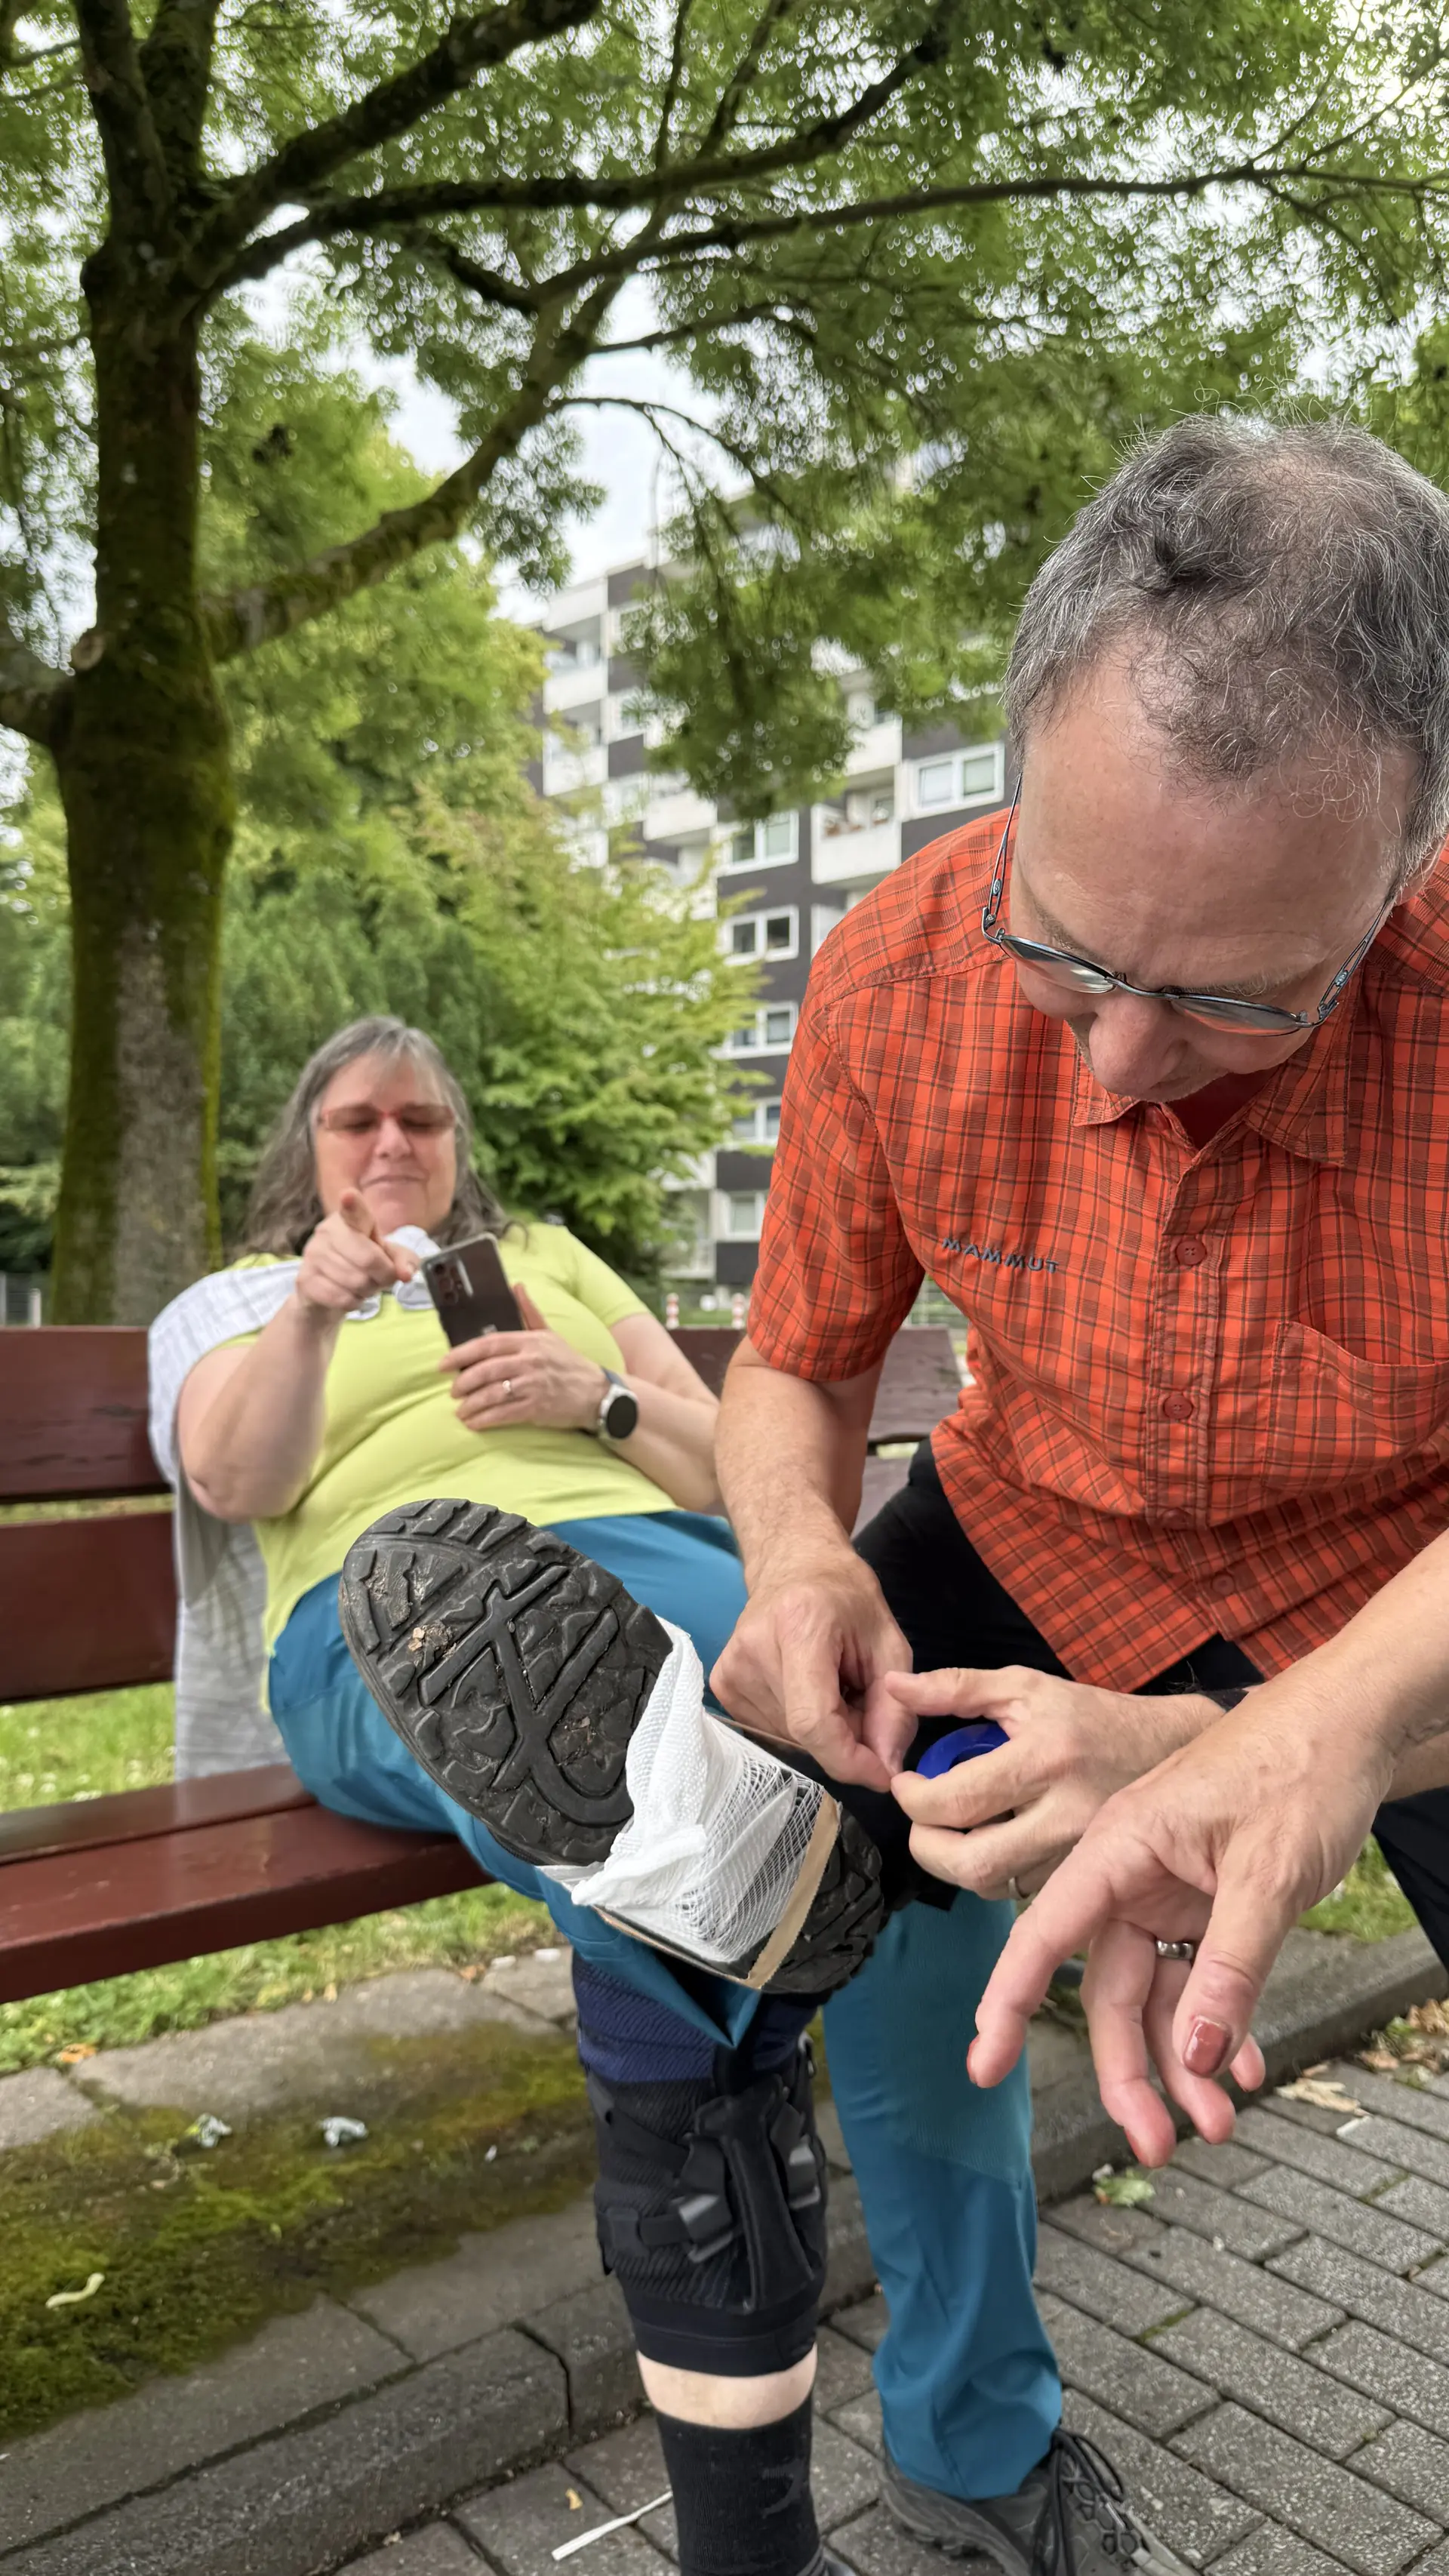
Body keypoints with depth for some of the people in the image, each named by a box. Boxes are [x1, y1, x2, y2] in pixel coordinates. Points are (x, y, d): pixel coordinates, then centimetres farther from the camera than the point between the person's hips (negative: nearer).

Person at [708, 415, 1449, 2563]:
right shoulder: (901, 976, -23)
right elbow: (798, 1366, -8)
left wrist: (1253, 1760, -48)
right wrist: (801, 1556, -29)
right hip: (1054, 1533, 3)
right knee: (882, 1909, -10)